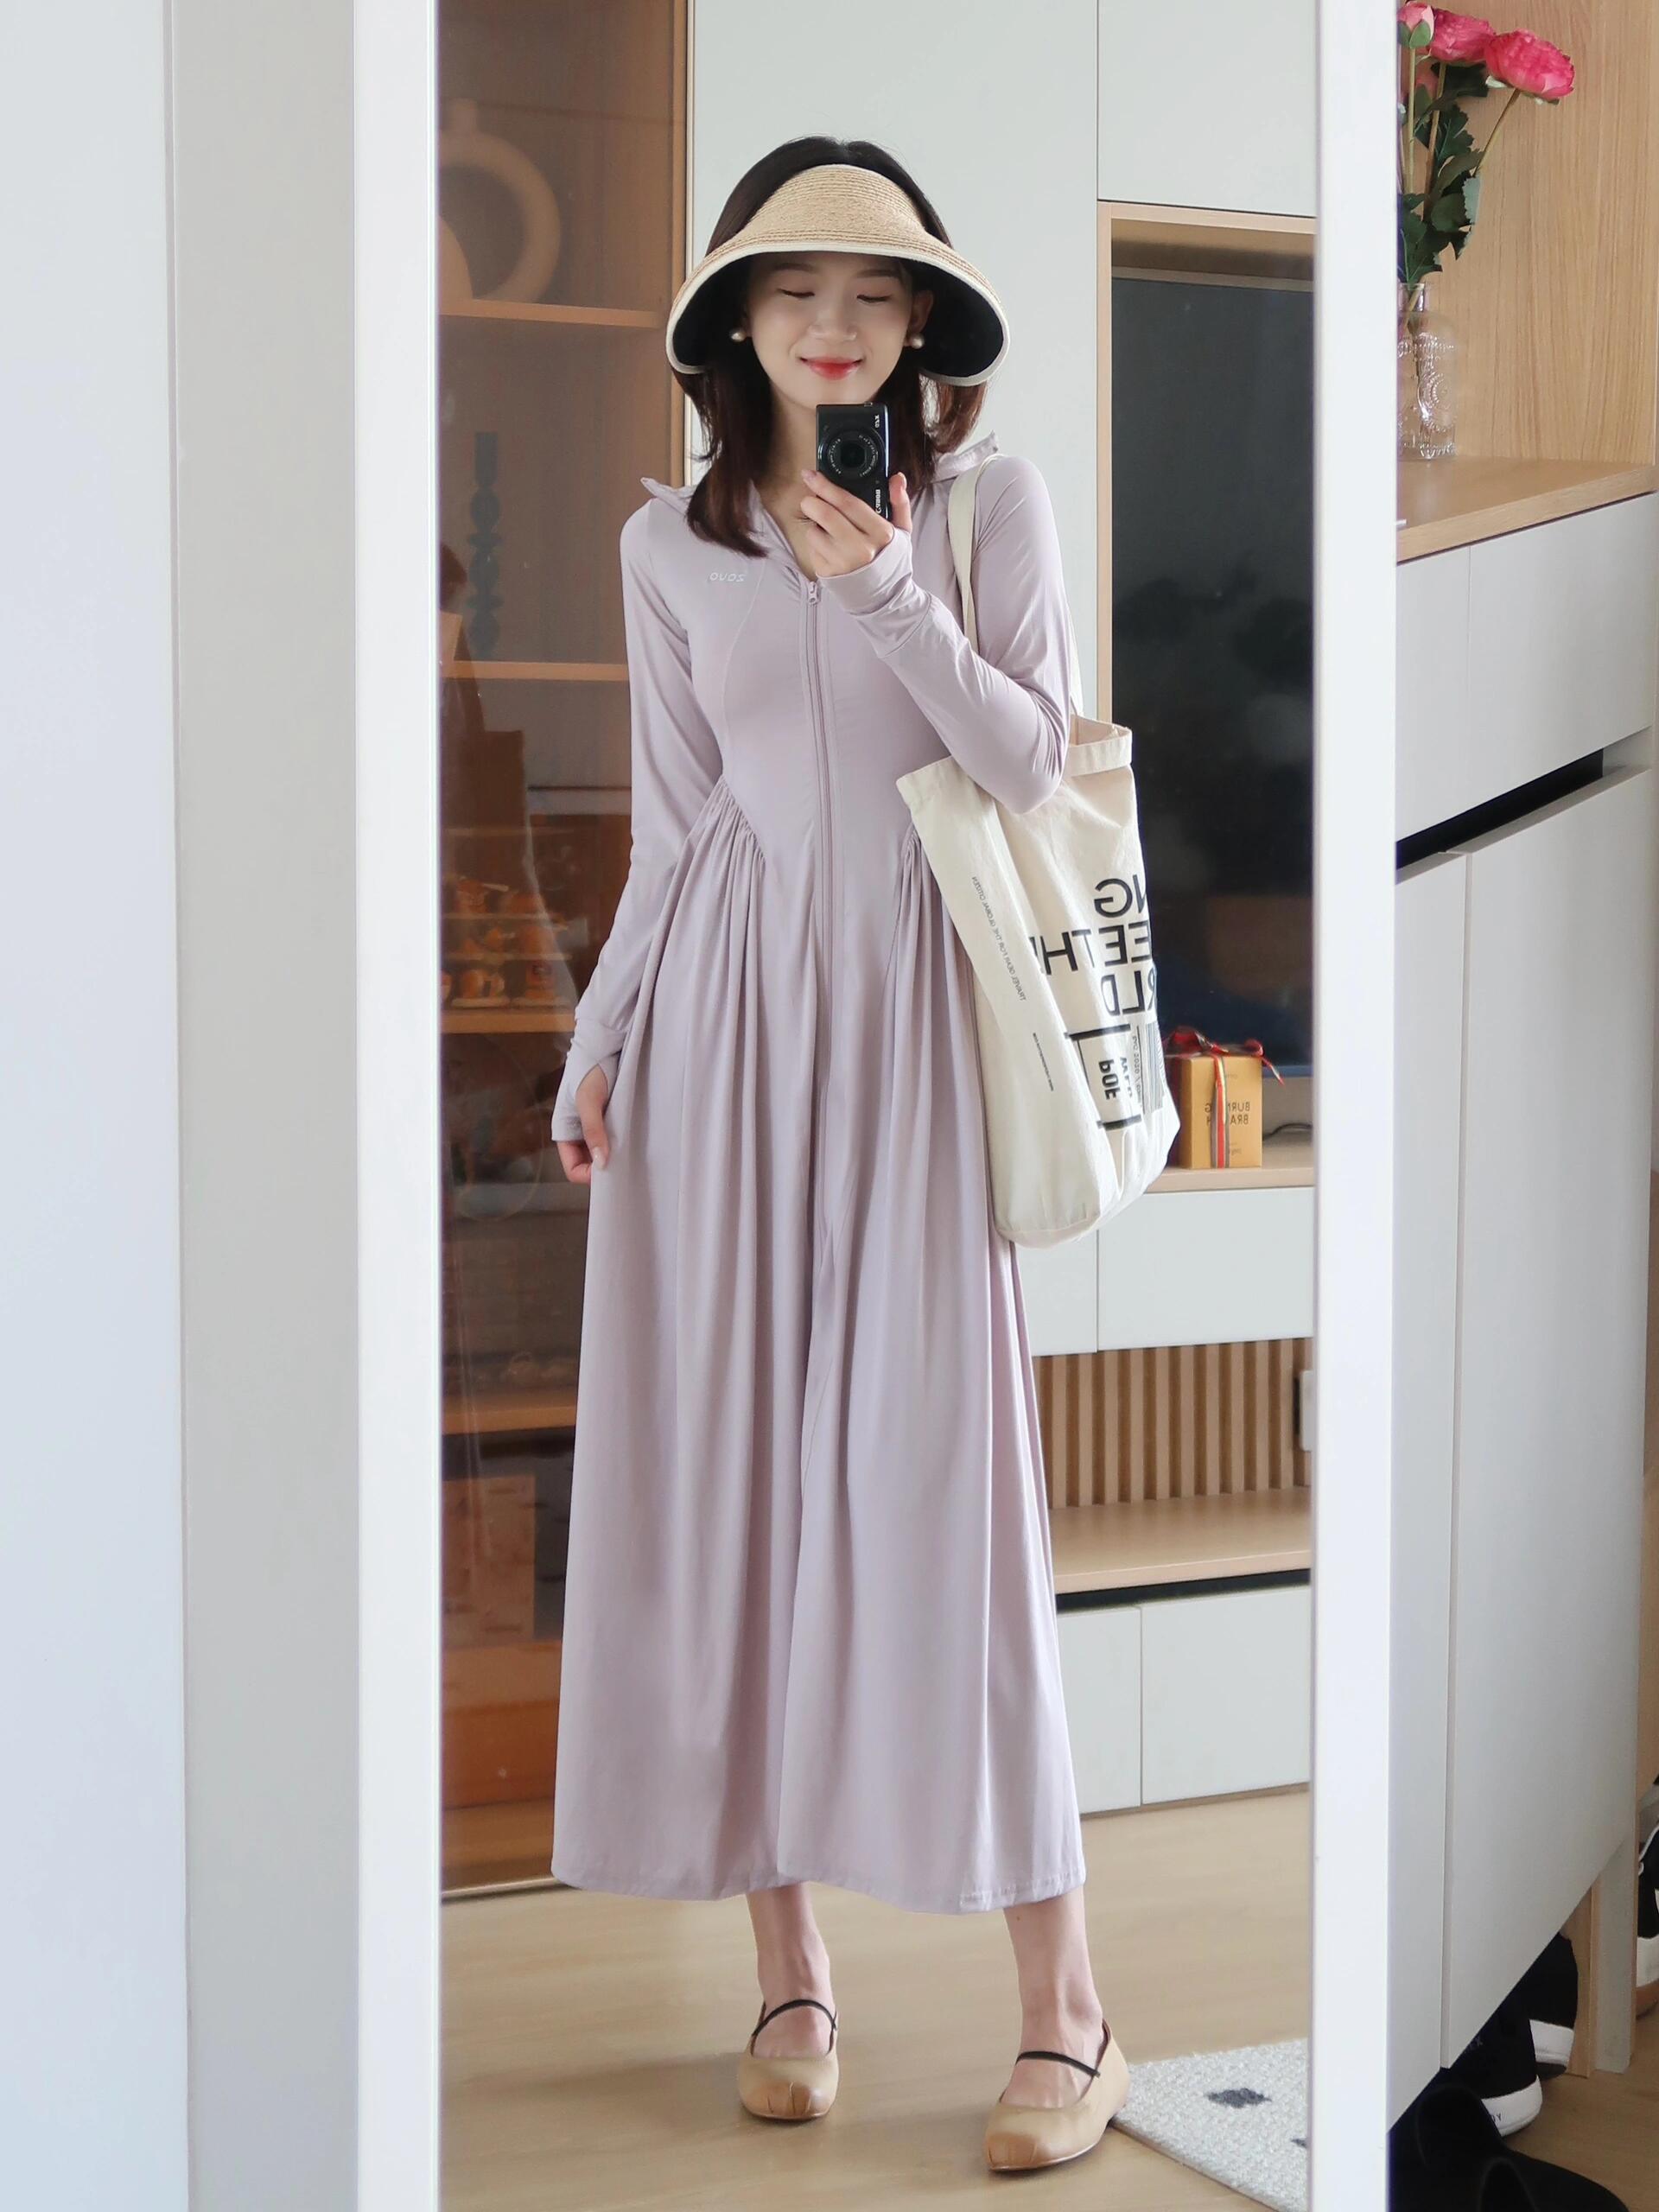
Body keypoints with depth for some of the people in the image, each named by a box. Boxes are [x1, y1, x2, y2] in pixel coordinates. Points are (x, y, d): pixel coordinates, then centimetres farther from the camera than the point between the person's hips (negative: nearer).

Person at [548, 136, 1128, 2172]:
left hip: (912, 1009, -2)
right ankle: (787, 1963, 12)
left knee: (939, 1470, -7)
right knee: (730, 1465, 1)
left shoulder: (990, 503, 5)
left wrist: (889, 592, -13)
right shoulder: (670, 542, 10)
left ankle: (1061, 2002, -1)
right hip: (726, 1013, 3)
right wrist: (598, 1050, 6)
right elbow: (671, 830, 12)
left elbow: (1033, 763, -3)